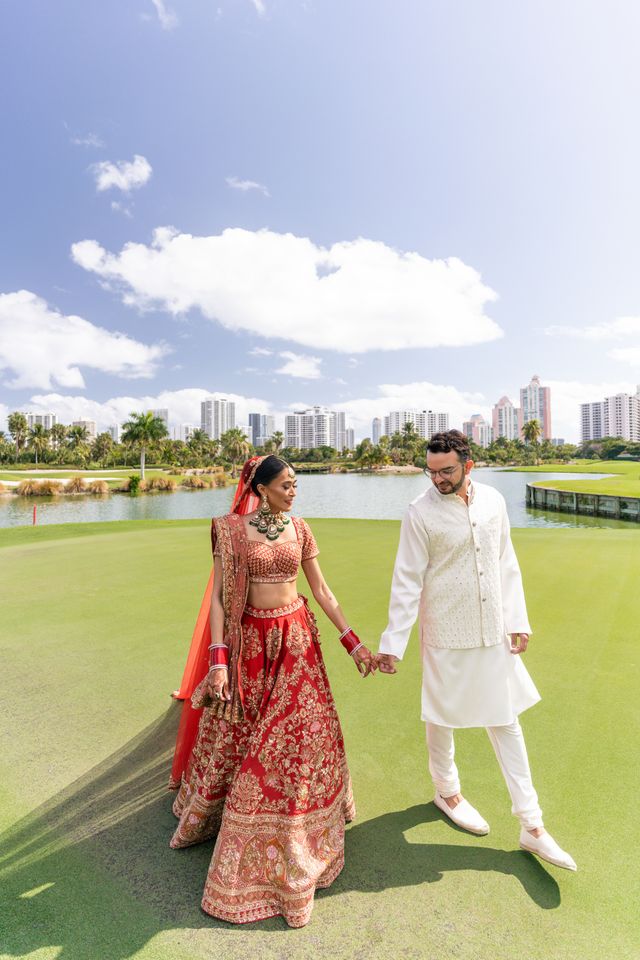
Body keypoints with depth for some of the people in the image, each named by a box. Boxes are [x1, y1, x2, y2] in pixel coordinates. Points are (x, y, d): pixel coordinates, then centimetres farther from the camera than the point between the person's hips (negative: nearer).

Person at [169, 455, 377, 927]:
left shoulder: (300, 529, -1)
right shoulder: (231, 530, -10)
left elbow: (322, 591, 3)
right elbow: (218, 596, -9)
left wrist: (355, 645, 2)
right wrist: (218, 661, -15)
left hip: (296, 640, 2)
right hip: (249, 642, -2)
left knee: (302, 732, 8)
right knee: (235, 734, 15)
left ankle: (299, 827, 36)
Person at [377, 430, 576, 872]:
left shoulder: (493, 500, -2)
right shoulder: (421, 512, -15)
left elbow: (507, 565, 5)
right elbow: (407, 582, -14)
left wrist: (518, 621, 4)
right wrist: (392, 644, -14)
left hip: (493, 634, 4)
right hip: (446, 636, -4)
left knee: (507, 722, 14)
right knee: (442, 718, 15)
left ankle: (532, 826, 29)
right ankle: (447, 792, 43)